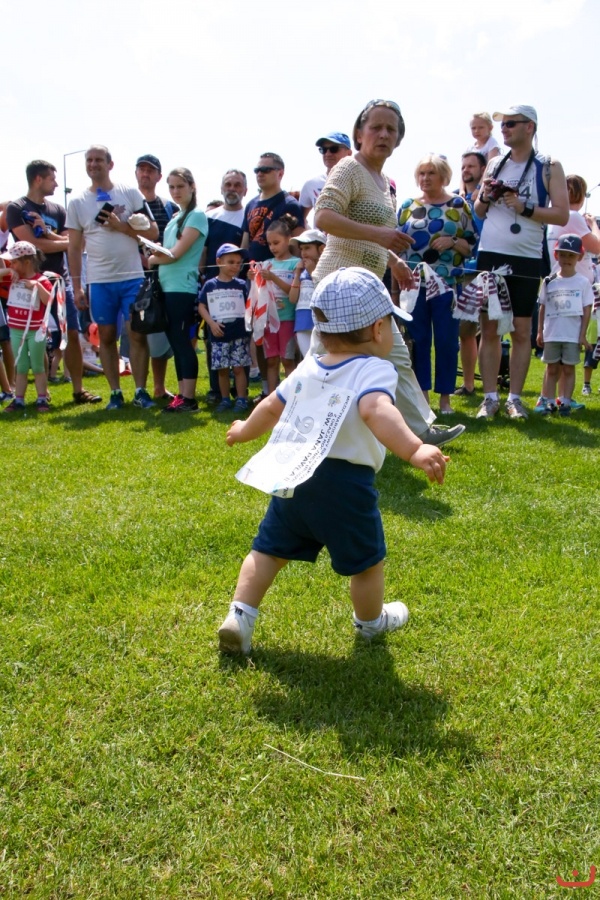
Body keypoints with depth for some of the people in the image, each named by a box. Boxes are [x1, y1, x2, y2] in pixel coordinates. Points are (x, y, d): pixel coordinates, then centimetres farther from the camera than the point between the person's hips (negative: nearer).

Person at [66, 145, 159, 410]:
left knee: (137, 335, -3)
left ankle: (141, 391, 6)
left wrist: (121, 225, -12)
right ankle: (115, 393, 14)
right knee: (107, 336, 5)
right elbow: (74, 248, 7)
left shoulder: (130, 194, 4)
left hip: (133, 278, -1)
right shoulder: (77, 203, 7)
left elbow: (152, 232, 0)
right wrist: (76, 286, 2)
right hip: (99, 281, 2)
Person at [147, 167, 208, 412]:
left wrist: (149, 260, 1)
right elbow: (167, 253, 18)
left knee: (182, 341, -8)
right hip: (167, 287, 8)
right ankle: (182, 394, 14)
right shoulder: (175, 218, 20)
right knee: (175, 342, 8)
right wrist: (155, 253, -2)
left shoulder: (196, 216, -5)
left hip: (183, 288, -8)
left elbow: (176, 253, -11)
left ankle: (189, 399, -5)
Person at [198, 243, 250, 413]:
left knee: (238, 367, -1)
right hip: (219, 335, 1)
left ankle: (241, 399, 7)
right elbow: (201, 306, 4)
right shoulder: (210, 285, 4)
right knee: (222, 369, 6)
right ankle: (225, 400, 17)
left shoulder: (241, 285, 6)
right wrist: (211, 323, -6)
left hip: (240, 334, -1)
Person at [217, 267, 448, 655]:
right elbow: (375, 410, -32)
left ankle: (239, 617, 17)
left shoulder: (307, 368, 10)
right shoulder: (375, 369, -11)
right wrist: (414, 449, -45)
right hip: (345, 482, -5)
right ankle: (371, 621, 38)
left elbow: (272, 407, 20)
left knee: (270, 548, 20)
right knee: (366, 560, 17)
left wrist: (245, 430, 39)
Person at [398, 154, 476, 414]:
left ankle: (445, 397, 11)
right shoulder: (408, 206, 11)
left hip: (447, 283, -2)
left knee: (446, 341, 1)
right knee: (418, 340, 5)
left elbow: (473, 245, 4)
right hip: (414, 284, 2)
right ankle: (422, 395, 14)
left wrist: (453, 242, -13)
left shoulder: (460, 205, 5)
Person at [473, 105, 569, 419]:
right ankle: (490, 397, 7)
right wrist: (484, 198, -4)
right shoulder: (494, 164, 12)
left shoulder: (549, 167, 2)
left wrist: (524, 208, -15)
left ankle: (514, 398, 9)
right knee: (489, 328, 1)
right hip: (490, 255, 3)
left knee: (521, 331, 2)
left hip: (527, 260, -3)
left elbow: (562, 215, -5)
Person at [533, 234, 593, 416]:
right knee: (551, 368, 8)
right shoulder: (549, 281, 6)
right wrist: (539, 332, 4)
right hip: (551, 334, 2)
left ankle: (565, 402, 7)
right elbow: (543, 307, 9)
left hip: (573, 335, -2)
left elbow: (587, 310, 0)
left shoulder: (583, 282, 1)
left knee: (568, 369, 3)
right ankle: (547, 401, 10)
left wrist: (582, 335, -4)